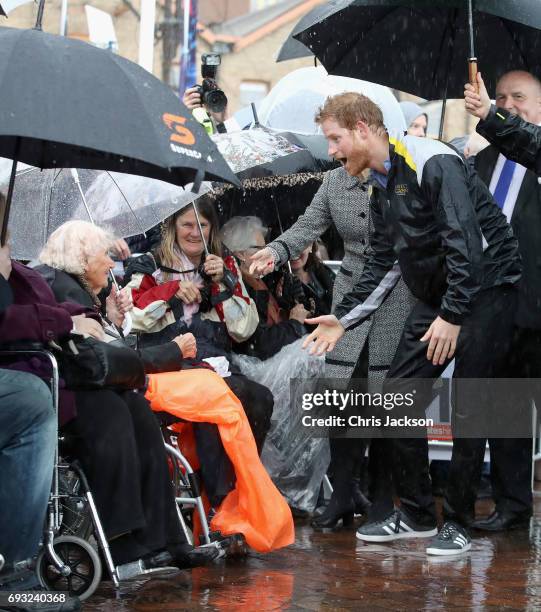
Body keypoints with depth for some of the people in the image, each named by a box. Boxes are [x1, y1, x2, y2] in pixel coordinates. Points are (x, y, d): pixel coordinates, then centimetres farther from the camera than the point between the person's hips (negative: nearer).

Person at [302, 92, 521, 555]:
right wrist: (344, 318, 11)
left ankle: (459, 523, 4)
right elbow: (382, 264, 18)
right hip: (437, 295, 9)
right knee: (400, 395, 4)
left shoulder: (433, 163, -19)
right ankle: (416, 514, 14)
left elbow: (466, 243, -25)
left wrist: (452, 316, -27)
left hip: (484, 287, -9)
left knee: (468, 408, -7)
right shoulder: (381, 187, 11)